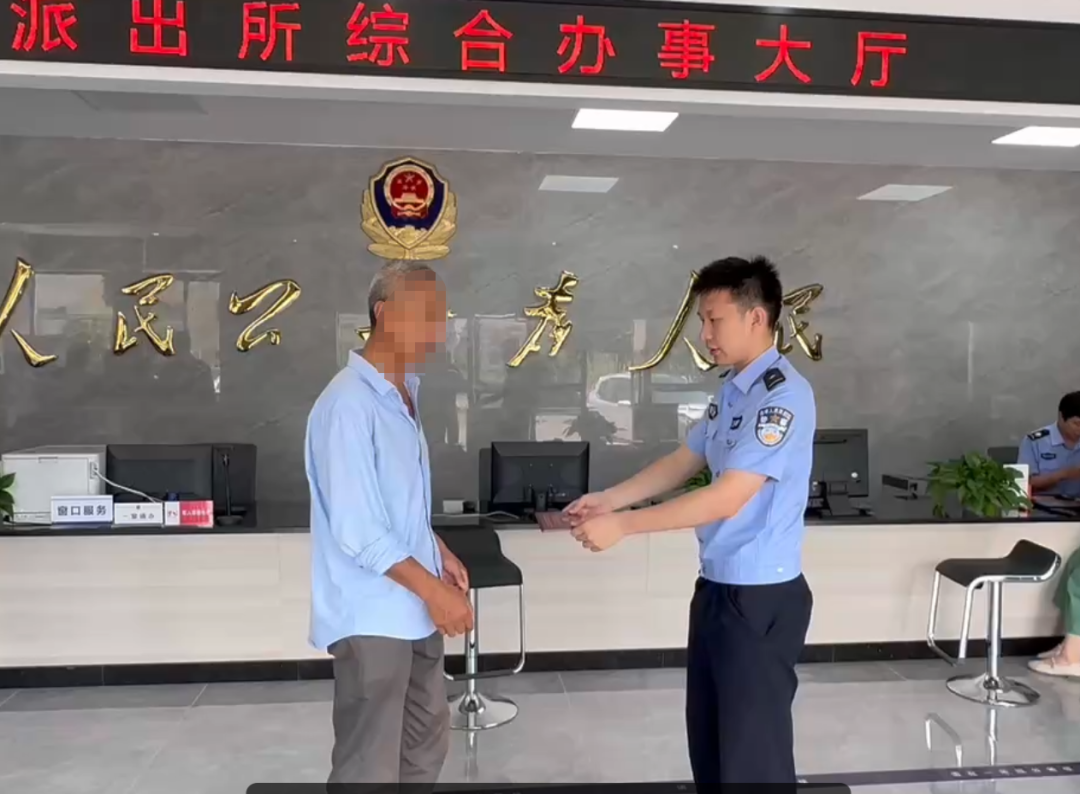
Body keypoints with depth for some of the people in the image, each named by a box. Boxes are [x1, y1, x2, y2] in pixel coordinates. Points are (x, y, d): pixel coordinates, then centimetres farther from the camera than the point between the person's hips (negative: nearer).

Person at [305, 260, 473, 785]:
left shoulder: (404, 390, 8)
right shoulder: (349, 402, -21)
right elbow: (357, 529, -23)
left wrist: (438, 552, 7)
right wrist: (433, 589, -18)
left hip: (411, 609, 9)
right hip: (371, 615, -9)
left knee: (427, 739, 22)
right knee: (370, 768, 3)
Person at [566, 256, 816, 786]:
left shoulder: (783, 396, -20)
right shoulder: (730, 390, 9)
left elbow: (727, 499, -25)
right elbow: (683, 463, 17)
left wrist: (622, 525, -22)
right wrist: (607, 500, 5)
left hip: (761, 598, -9)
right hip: (716, 588, 9)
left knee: (753, 751, 5)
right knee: (708, 739, 20)